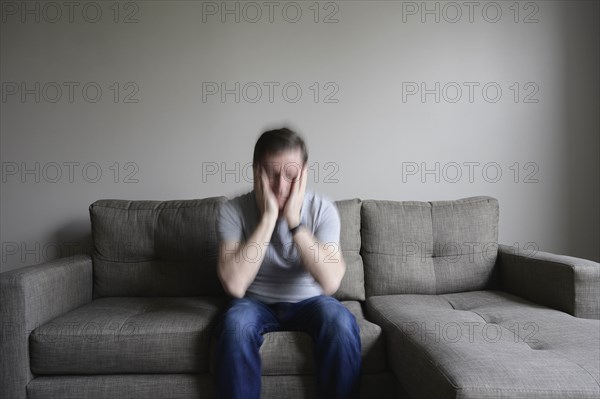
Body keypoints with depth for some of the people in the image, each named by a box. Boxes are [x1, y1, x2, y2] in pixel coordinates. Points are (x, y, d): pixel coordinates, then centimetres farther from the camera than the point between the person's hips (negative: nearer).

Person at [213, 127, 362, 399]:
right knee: (236, 323, -33)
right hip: (256, 303, 0)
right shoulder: (233, 211, -16)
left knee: (341, 322, -31)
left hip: (308, 301, 1)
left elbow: (330, 283, -26)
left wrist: (294, 220, -30)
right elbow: (234, 286, -29)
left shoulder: (322, 209, -14)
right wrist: (268, 217, -30)